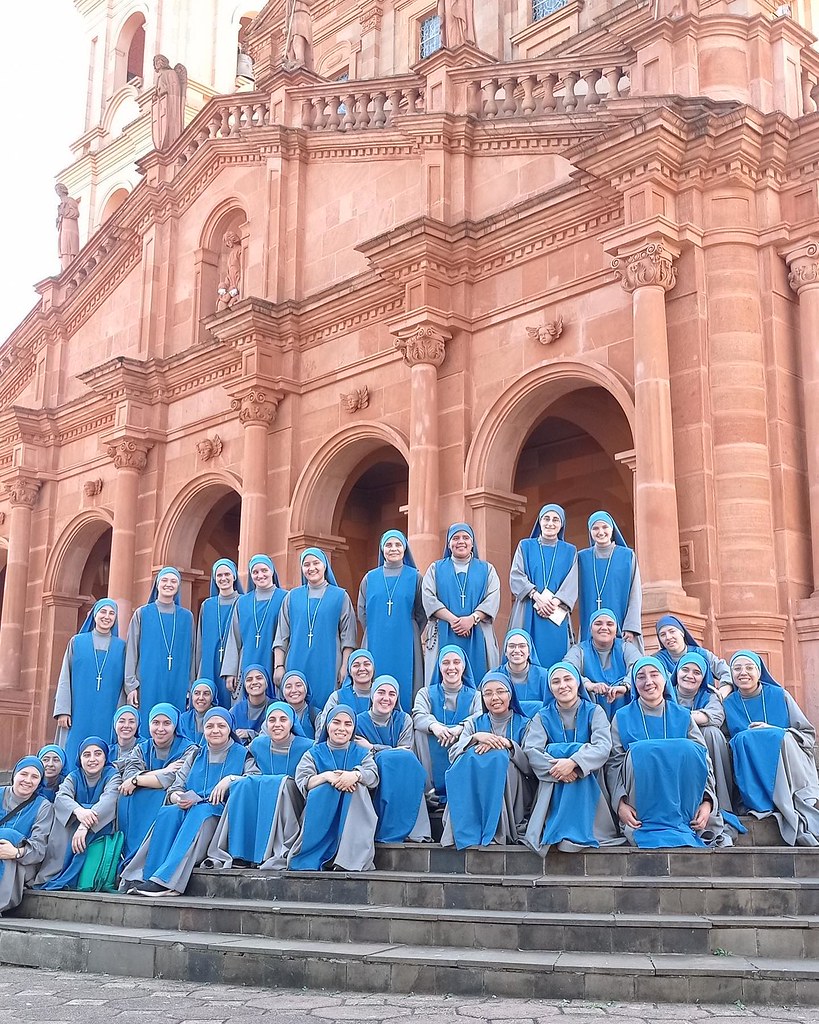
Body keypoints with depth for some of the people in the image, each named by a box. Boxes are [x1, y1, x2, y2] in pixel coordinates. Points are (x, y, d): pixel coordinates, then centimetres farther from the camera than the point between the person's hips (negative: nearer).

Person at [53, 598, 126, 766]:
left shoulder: (121, 646, 9)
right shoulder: (77, 642, 8)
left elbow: (124, 681, 6)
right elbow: (65, 678, 5)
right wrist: (63, 710, -4)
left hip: (107, 714, 0)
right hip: (79, 713, 0)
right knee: (73, 755, -2)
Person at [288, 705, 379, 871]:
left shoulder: (361, 754, 19)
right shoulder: (314, 753, 17)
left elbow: (374, 777, -3)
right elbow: (302, 782, -2)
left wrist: (356, 775, -27)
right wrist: (326, 776, -22)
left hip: (352, 814, 1)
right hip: (321, 813, -1)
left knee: (358, 786, -28)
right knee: (325, 788, -32)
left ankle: (351, 858, -40)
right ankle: (310, 859, -38)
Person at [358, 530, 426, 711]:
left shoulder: (414, 577, 5)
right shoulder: (370, 578, 10)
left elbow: (421, 613, 5)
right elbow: (362, 612, 12)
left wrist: (409, 635, 0)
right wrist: (376, 632, 5)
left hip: (405, 644, -1)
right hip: (376, 644, 2)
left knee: (405, 687, -2)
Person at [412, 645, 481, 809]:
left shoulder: (474, 696, 15)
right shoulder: (426, 693, 16)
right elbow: (418, 715, -5)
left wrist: (461, 728, -30)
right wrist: (433, 725, -31)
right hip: (432, 751, 1)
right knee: (420, 732, -28)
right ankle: (428, 791, -29)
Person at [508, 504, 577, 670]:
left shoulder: (569, 551, 13)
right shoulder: (525, 546, 11)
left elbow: (572, 583, 1)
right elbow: (516, 576, -1)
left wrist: (555, 602, -15)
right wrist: (537, 596, -15)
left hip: (557, 615, 1)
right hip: (529, 614, -1)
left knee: (555, 656, -4)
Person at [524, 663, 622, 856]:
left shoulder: (594, 711, 4)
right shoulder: (543, 717, 8)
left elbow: (603, 746, -15)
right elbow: (531, 750, -10)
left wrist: (573, 762, -33)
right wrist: (555, 768, -30)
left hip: (588, 786, -1)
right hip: (552, 786, 1)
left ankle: (574, 831, -29)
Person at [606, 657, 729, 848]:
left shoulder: (682, 716, 14)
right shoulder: (623, 717, 11)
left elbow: (703, 761, 5)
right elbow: (613, 764, 1)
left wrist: (707, 801, -11)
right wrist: (620, 803, -16)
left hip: (681, 795, 1)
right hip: (642, 796, -1)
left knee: (687, 749, -26)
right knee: (641, 750, -30)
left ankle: (680, 823, -23)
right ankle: (653, 826, -28)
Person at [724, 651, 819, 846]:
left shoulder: (779, 695, 6)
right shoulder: (728, 704, 10)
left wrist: (775, 732, -11)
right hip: (752, 776, 1)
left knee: (780, 738, -28)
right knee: (744, 739, -27)